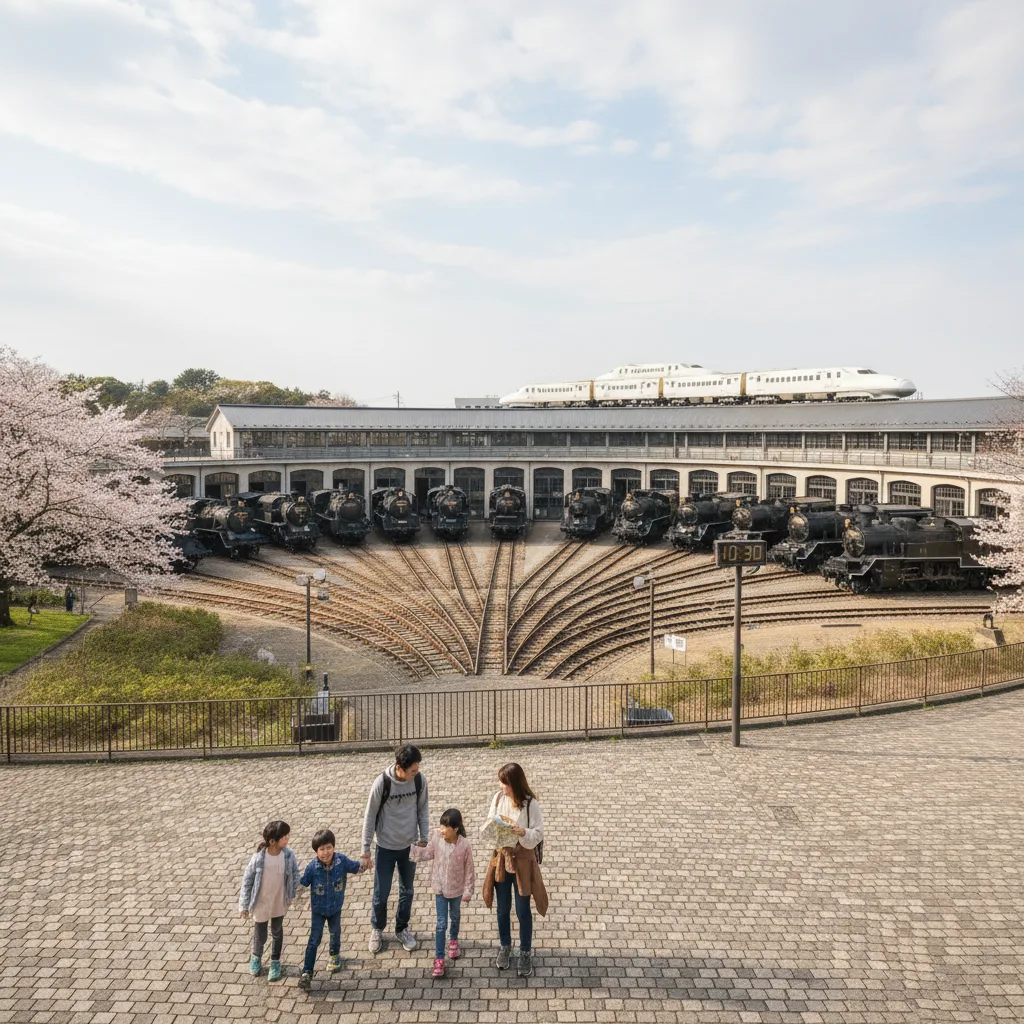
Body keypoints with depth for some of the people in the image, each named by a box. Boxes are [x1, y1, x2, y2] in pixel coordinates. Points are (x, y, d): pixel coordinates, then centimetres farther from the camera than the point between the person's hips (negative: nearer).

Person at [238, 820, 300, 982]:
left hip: (279, 903, 2)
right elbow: (247, 881, -15)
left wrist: (294, 890, -5)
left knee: (277, 932, 22)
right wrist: (244, 905, -8)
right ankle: (256, 957, 50)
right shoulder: (258, 858, -27)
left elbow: (295, 871, -1)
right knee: (260, 935, 19)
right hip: (261, 904, -2)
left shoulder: (288, 855, -20)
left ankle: (275, 962, 45)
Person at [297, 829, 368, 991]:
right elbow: (302, 883, -12)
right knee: (314, 939, 1)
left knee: (335, 932, 25)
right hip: (318, 909, -2)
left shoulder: (342, 860, -23)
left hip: (336, 907, 2)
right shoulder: (312, 867, -26)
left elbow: (356, 868, -10)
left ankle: (334, 955, 53)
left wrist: (364, 865, -29)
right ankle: (307, 973, 14)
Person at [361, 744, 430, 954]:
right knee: (381, 894, 9)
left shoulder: (420, 780, -15)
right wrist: (366, 850, -7)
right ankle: (377, 929, 36)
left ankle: (402, 929, 39)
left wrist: (423, 839, 3)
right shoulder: (381, 783, -24)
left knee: (407, 891, 17)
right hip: (386, 847, -3)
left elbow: (422, 810, 1)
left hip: (410, 845, 3)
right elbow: (370, 816, -12)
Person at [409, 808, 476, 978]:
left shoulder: (465, 845, -26)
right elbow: (427, 853, -2)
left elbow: (469, 870, -14)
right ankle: (439, 958, 16)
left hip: (456, 888, 0)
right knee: (441, 923, 4)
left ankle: (454, 940, 54)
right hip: (440, 887, 0)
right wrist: (409, 849, -10)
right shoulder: (436, 838, -20)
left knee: (455, 917, 26)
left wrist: (468, 891, -9)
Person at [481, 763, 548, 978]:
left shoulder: (530, 804, -20)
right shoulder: (498, 798, -8)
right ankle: (504, 947, 41)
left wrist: (524, 833, -34)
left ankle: (526, 953, 31)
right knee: (503, 909, 19)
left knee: (523, 910, 11)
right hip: (501, 858, 3)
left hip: (522, 861, -3)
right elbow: (489, 823, 1)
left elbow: (538, 834, -15)